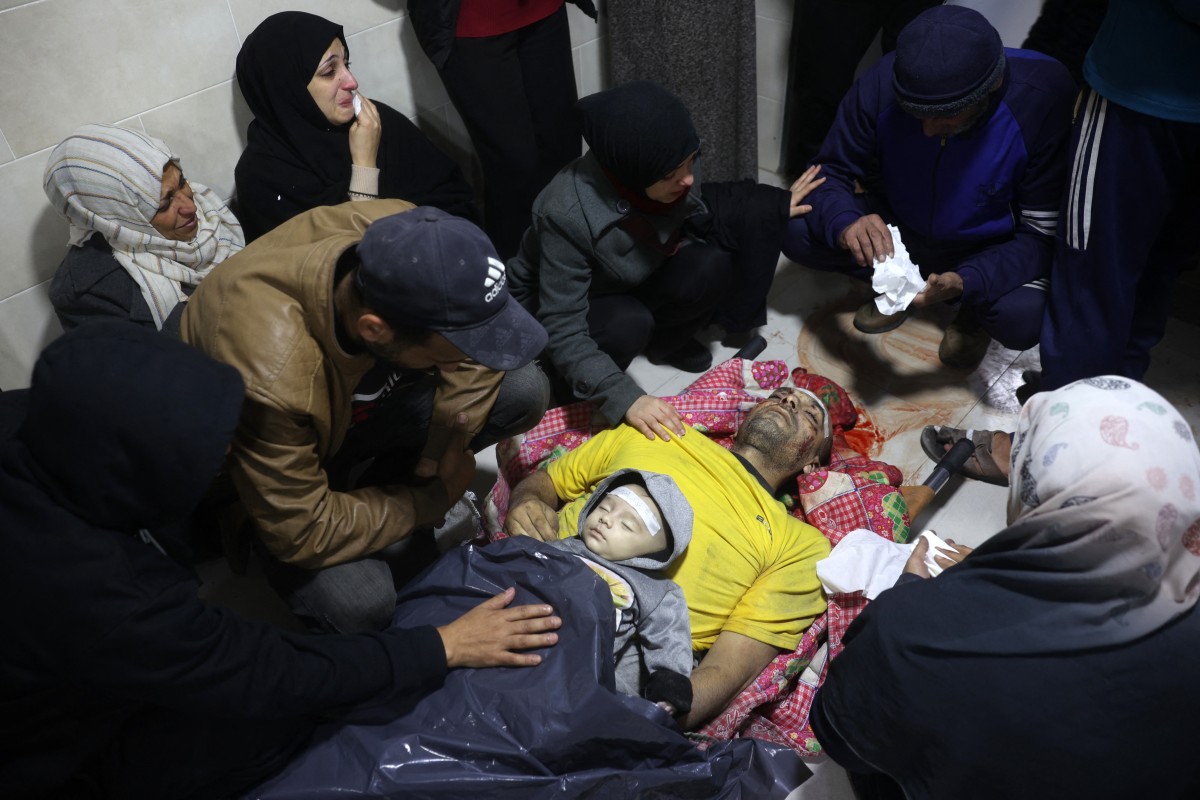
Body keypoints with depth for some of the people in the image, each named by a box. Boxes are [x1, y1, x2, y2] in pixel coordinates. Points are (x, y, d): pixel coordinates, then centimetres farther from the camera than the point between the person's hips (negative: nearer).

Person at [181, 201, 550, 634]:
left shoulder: (403, 236, -30)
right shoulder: (268, 379, -42)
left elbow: (478, 342, -13)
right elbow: (303, 534, -29)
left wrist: (438, 455, -18)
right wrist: (433, 501, -19)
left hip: (347, 397, 5)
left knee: (525, 388, -14)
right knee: (359, 603, -29)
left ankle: (372, 490, 1)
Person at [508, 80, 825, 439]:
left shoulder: (676, 167, -22)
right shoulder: (568, 216, -39)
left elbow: (696, 208, 4)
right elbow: (563, 331, -38)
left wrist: (777, 204, -1)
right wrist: (625, 398, -48)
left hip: (633, 286, 6)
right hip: (553, 302, -5)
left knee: (710, 267, -22)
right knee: (629, 324, -36)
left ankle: (665, 342, 7)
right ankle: (571, 388, -6)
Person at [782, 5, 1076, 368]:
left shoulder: (1042, 101, -30)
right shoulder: (881, 85, -25)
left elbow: (1042, 235, -24)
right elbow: (830, 173, -13)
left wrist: (965, 282, -42)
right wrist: (844, 224, -37)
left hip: (990, 251, -2)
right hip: (899, 230, 3)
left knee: (1024, 317, -34)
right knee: (795, 230, -21)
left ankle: (974, 309, 4)